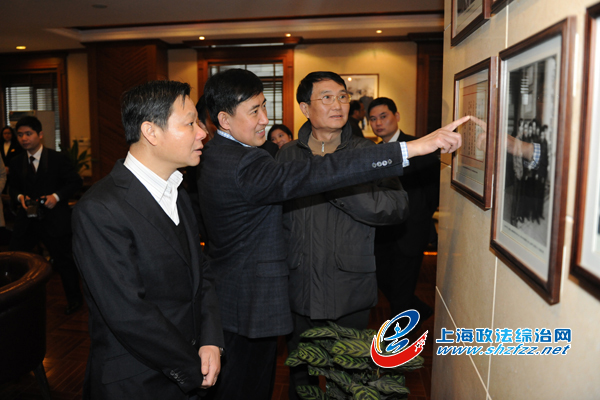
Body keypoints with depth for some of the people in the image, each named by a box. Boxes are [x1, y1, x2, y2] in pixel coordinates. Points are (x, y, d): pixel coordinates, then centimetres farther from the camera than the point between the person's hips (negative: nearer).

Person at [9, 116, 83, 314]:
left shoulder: (57, 159, -6)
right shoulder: (17, 162, 7)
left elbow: (75, 182, -6)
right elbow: (12, 187, 15)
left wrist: (57, 196, -19)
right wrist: (19, 197, -7)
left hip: (53, 219, -4)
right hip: (25, 220, 4)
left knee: (64, 260, 6)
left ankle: (74, 299, 25)